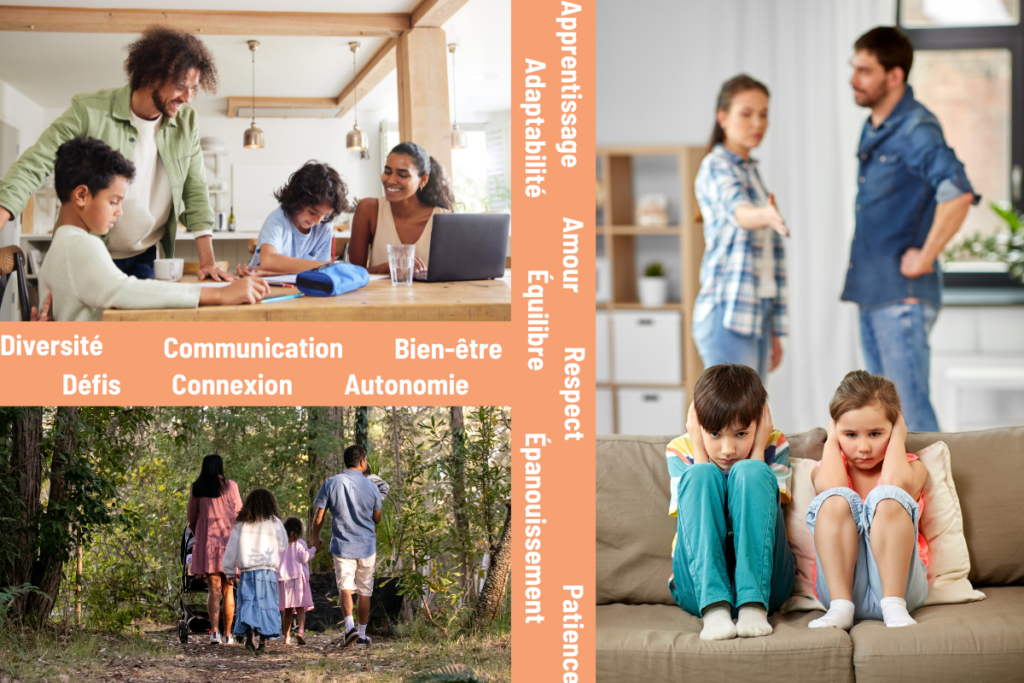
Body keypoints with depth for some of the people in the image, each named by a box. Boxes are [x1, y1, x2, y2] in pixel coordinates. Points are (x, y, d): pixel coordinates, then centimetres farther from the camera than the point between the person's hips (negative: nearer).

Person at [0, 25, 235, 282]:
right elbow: (32, 167, -17)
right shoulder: (89, 112, -15)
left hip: (147, 260, 4)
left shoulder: (186, 121, -1)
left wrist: (207, 261, -4)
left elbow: (195, 192, 4)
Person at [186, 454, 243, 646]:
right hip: (228, 540, -1)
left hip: (207, 542, 1)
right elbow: (239, 512, 4)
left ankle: (214, 630, -19)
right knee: (228, 591, 8)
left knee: (213, 590, -2)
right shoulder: (230, 486, -2)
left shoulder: (197, 489, 3)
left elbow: (192, 518, 10)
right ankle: (227, 634, 10)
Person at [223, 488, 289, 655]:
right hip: (267, 571, -1)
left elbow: (231, 549, 8)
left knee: (247, 603, -1)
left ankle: (249, 636, -22)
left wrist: (230, 571, 15)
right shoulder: (274, 522, 2)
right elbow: (283, 545, 12)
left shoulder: (241, 524, 7)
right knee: (265, 605, 6)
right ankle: (263, 642, 4)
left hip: (246, 572, 1)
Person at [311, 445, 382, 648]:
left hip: (342, 545, -1)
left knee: (345, 587, -2)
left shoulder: (331, 484, -5)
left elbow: (318, 518, -3)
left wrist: (315, 538, 13)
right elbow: (377, 519, 7)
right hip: (367, 546, 1)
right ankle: (362, 634, 17)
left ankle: (349, 624, -26)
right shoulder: (371, 487, -3)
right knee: (365, 591, 11)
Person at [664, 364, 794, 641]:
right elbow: (696, 516, -9)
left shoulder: (774, 445, 7)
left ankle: (754, 607, -35)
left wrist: (757, 449, -7)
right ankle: (714, 609, -38)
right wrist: (700, 450, -7)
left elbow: (759, 510, -10)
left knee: (749, 472, -20)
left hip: (764, 579, 0)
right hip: (698, 584, 0)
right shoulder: (681, 450, 7)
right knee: (702, 475, -21)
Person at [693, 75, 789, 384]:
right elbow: (737, 209, -30)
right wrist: (765, 215, -54)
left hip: (758, 316, 9)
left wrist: (774, 331, 21)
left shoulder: (751, 171, 20)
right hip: (729, 316, -8)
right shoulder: (717, 166, -6)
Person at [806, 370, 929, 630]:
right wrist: (832, 441, 8)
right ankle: (840, 607, -32)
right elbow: (829, 488, -10)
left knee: (886, 497, -26)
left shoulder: (910, 467, 15)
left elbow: (896, 484, -12)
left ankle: (894, 606, -33)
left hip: (897, 581, -1)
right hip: (841, 584, 1)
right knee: (835, 500, -24)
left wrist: (898, 438, 5)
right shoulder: (827, 469, 18)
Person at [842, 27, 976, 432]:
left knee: (911, 407, -7)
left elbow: (958, 194, -31)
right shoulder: (873, 129, 13)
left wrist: (925, 257, -22)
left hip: (903, 295, -9)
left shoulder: (916, 130, -15)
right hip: (872, 293, 9)